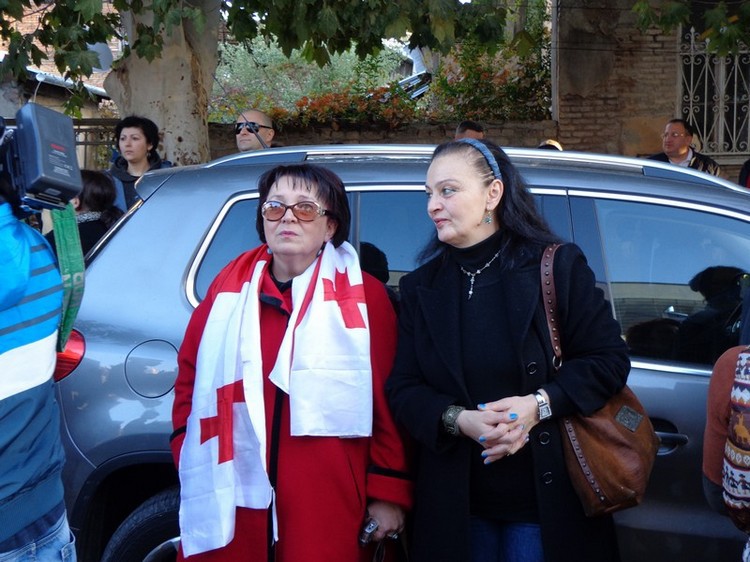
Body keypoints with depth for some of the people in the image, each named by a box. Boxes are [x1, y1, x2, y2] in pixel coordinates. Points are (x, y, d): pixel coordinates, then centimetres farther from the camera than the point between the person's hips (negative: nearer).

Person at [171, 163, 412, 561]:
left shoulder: (364, 296, -1)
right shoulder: (229, 290, 8)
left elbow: (390, 403, -2)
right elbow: (190, 383, 15)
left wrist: (389, 492, -4)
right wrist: (191, 465, 8)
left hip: (328, 513, -3)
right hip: (232, 506, 3)